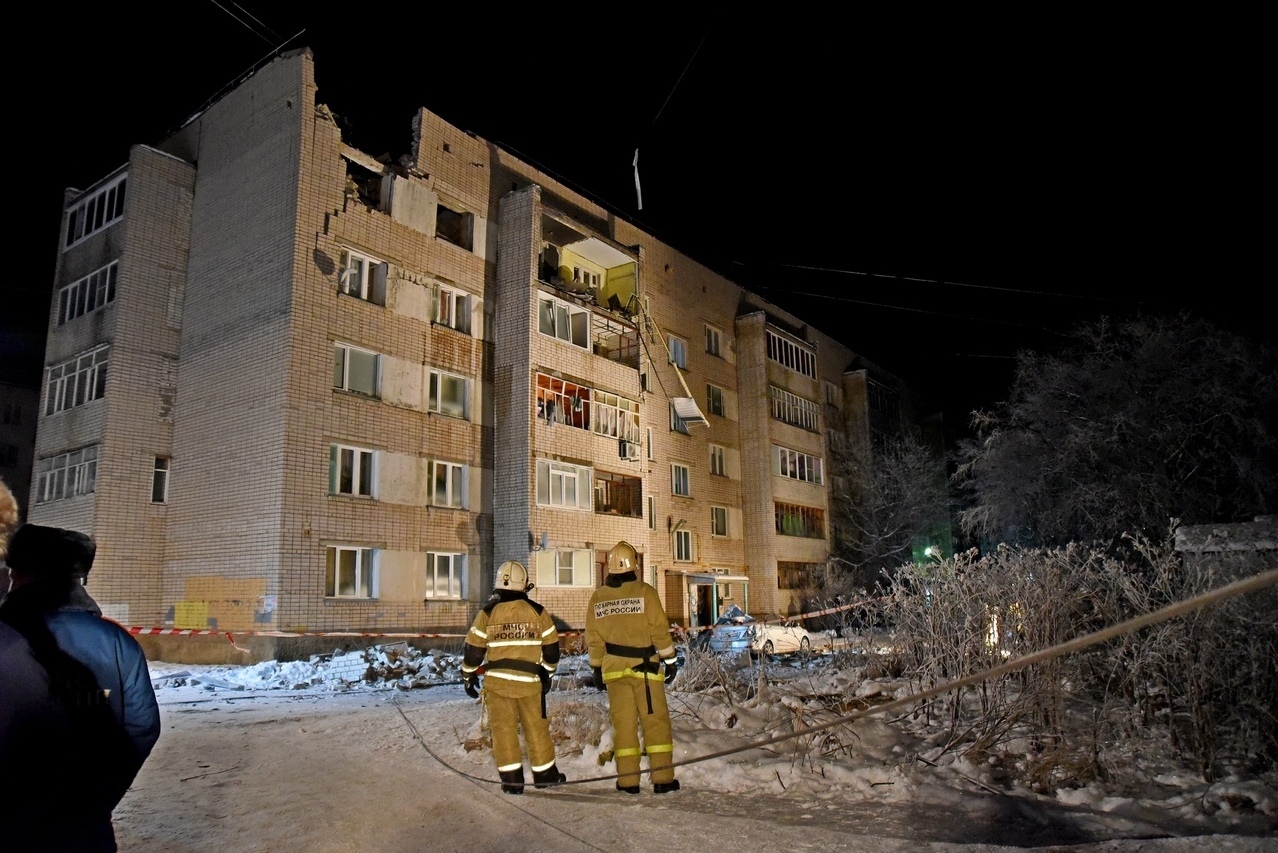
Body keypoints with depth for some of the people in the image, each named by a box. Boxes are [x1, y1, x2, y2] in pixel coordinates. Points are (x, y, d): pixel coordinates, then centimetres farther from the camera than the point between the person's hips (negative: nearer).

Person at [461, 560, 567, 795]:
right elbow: (551, 649, 6)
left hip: (497, 681, -1)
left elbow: (474, 650, 0)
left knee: (503, 729, 8)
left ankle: (511, 779, 8)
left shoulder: (487, 614, -4)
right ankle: (545, 774, 22)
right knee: (537, 728, 13)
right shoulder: (539, 612, -1)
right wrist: (546, 674, 20)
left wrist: (469, 677, 14)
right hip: (530, 681, 1)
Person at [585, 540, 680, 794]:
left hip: (613, 668, 4)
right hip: (644, 666, -3)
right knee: (655, 721, 3)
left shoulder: (598, 597, 5)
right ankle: (662, 778, 4)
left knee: (623, 723, 9)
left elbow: (593, 638, 8)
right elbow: (660, 630, -8)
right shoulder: (645, 592, -7)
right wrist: (671, 660, 2)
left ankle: (628, 780, 11)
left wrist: (596, 669, 17)